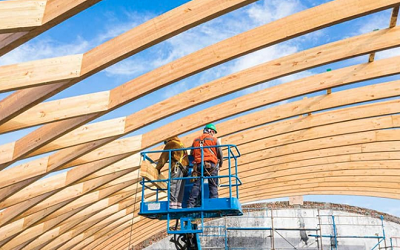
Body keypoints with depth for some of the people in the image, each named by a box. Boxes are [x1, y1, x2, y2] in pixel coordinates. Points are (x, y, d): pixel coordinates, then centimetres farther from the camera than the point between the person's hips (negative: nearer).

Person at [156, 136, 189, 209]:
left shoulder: (170, 143, 7)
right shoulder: (181, 145, 31)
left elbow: (163, 158, 2)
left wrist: (157, 168, 7)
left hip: (178, 167, -8)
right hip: (184, 168, 8)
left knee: (173, 187, -15)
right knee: (180, 189, 4)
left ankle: (173, 205, -24)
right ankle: (178, 206, -1)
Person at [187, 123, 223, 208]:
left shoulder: (196, 140, 21)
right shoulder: (214, 139, 11)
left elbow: (191, 154, 21)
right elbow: (220, 154, 13)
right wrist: (220, 165, 27)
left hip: (198, 165, 3)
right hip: (211, 165, -3)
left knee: (196, 185, 0)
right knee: (213, 185, 1)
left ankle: (191, 204, -10)